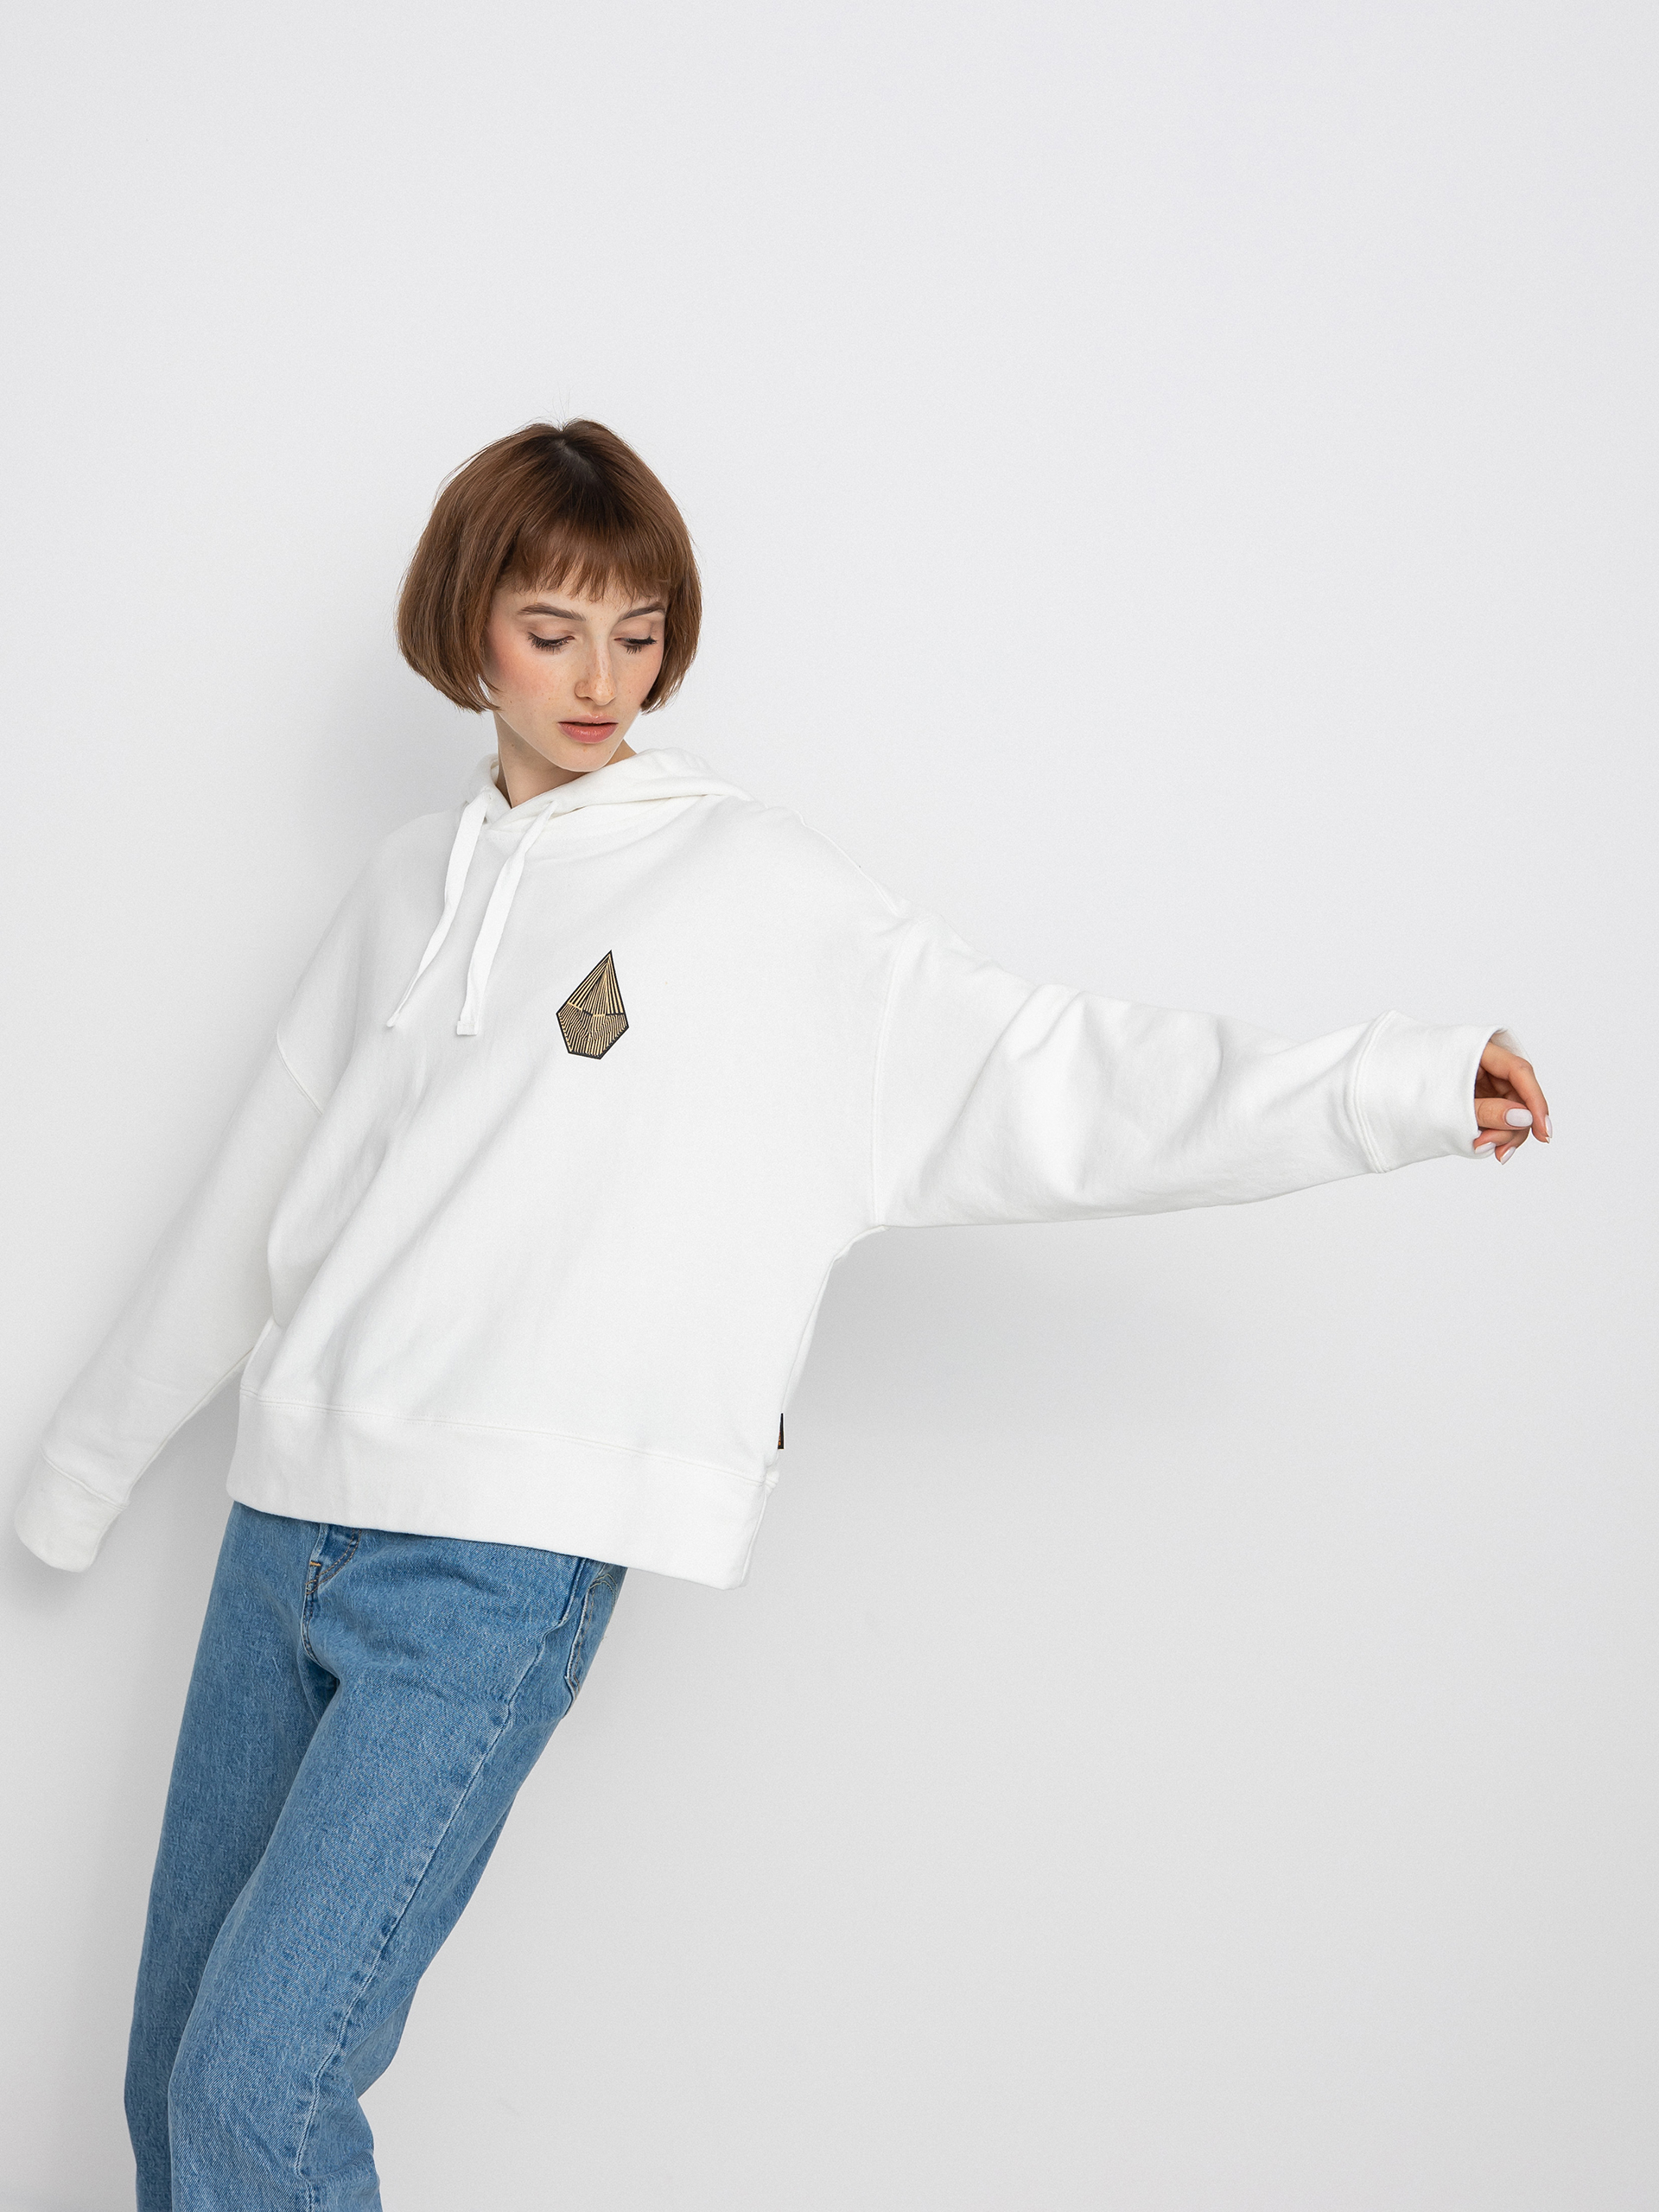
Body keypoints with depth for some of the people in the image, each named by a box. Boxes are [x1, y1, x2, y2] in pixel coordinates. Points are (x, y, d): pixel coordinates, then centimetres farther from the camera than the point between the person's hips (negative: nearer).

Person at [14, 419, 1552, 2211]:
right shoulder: (409, 882, 13)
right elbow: (257, 1193, 20)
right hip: (289, 1517, 5)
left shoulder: (761, 893, -2)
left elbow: (1034, 1081, -8)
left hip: (503, 1560, -5)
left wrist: (1398, 1087, -17)